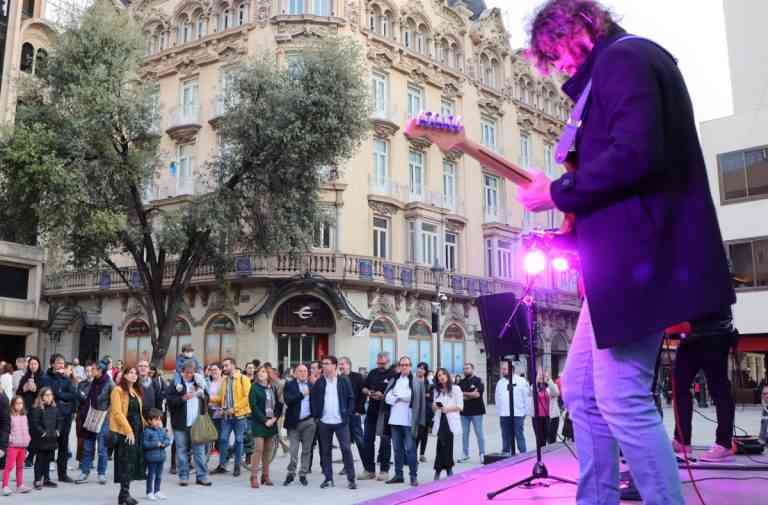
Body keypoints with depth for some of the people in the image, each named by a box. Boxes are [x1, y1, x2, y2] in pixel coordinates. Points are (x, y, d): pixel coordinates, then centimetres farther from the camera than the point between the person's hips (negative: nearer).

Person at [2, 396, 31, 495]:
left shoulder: (24, 416, 11)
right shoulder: (10, 416, -9)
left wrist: (28, 439, 9)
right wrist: (10, 439, -19)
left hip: (23, 445, 6)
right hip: (12, 445, -6)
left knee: (20, 466, 13)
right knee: (9, 466, -8)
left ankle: (20, 485, 20)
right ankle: (5, 486, -4)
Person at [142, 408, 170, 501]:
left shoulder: (162, 430, 7)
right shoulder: (147, 432, -13)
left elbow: (168, 439, 8)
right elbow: (144, 444, -17)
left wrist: (164, 443, -13)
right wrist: (156, 444, -21)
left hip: (161, 456, 6)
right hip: (151, 457, -6)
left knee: (159, 475, 14)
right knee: (151, 474, 2)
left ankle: (157, 491, 26)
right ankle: (149, 492, 13)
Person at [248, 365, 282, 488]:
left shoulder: (273, 388, 10)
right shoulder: (254, 388, -2)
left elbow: (279, 404, 11)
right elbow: (254, 406, -9)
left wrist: (274, 418, -5)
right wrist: (264, 420, -13)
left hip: (271, 423, 4)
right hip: (259, 423, -4)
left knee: (268, 450, 7)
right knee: (258, 449, -8)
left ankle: (265, 476, 15)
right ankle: (254, 477, -3)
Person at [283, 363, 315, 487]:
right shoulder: (289, 385, 1)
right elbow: (288, 400, -14)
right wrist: (302, 394, -18)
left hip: (309, 422, 2)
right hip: (294, 422, -2)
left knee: (306, 450, 8)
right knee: (293, 451, -1)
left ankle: (303, 474, 19)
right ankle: (291, 474, 14)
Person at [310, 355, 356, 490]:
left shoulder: (344, 381, -1)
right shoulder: (319, 382, 4)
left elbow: (351, 398, 2)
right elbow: (313, 399, 9)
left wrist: (348, 414, -5)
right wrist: (316, 415, 1)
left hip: (341, 421, -2)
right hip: (324, 422, 3)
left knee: (346, 449, -4)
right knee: (325, 451, 8)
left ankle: (351, 479, 4)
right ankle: (328, 478, 18)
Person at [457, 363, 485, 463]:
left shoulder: (478, 381, -3)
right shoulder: (461, 382, 12)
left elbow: (477, 394, -15)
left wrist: (464, 393, -5)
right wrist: (470, 395, -9)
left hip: (476, 411, -4)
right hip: (464, 411, 5)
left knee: (479, 433, 1)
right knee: (464, 434, 7)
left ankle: (482, 454, 8)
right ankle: (465, 454, 15)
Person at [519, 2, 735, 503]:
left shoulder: (622, 58, -8)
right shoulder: (625, 62, 24)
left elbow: (634, 155, -24)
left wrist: (557, 193, -13)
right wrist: (576, 221, 16)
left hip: (637, 258, -11)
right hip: (626, 258, 11)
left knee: (621, 400, -8)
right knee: (583, 393, 13)